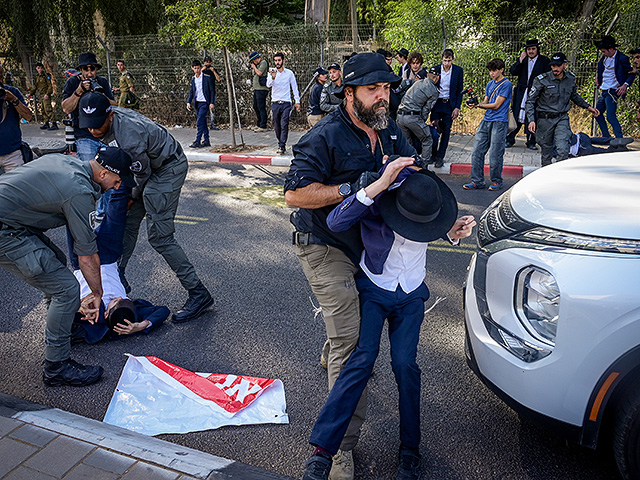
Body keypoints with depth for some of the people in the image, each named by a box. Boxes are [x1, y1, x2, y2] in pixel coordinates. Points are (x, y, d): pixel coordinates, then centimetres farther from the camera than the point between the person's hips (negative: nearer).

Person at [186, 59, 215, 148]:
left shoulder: (206, 78, -5)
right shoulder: (193, 79, 11)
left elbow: (212, 91, -4)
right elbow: (191, 92, 15)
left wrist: (211, 103, -9)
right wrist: (188, 102, 3)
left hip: (204, 102, -6)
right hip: (197, 103, 6)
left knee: (200, 122, -14)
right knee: (203, 122, 10)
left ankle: (197, 141, -13)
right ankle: (206, 141, 16)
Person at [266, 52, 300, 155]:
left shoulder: (289, 73, 4)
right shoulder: (271, 72, 4)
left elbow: (294, 87, 10)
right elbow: (268, 85, -12)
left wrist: (297, 101, 7)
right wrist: (273, 78, -32)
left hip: (286, 103, -2)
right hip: (275, 103, 2)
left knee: (284, 125, -11)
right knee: (277, 126, 8)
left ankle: (282, 147, -12)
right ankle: (280, 143, 25)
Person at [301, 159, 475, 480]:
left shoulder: (429, 203, -12)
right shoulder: (377, 200, -22)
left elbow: (441, 230, 10)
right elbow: (335, 222, -39)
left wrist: (454, 233, -15)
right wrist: (379, 185, -46)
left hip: (411, 296, 3)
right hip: (373, 289, -2)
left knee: (405, 363, -11)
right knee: (362, 359, -18)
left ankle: (410, 450, 9)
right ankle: (322, 450, -13)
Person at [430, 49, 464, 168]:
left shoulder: (458, 71, -1)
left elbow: (460, 90, 2)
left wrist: (457, 108, -4)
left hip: (449, 105, 0)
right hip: (436, 104, 0)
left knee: (446, 132, 1)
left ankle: (440, 157, 9)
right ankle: (433, 155, 12)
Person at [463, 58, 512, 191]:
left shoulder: (506, 84, -7)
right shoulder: (490, 84, 16)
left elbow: (496, 105, -11)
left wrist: (478, 105, -9)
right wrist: (475, 104, -4)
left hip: (499, 122, -7)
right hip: (486, 121, 7)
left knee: (495, 155, -3)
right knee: (477, 152, 2)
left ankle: (496, 181, 12)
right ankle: (477, 181, 9)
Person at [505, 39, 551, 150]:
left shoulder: (544, 61, 2)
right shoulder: (522, 59, 10)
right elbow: (512, 72, 0)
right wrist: (520, 61, -11)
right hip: (521, 93, 2)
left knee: (532, 118, 2)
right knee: (516, 116, 2)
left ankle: (531, 142, 10)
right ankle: (510, 140, 12)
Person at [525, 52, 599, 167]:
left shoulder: (571, 79, 3)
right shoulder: (542, 80, -10)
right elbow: (530, 100, -6)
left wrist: (588, 107, 22)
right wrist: (531, 120, -17)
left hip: (562, 118, 2)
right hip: (545, 119, -2)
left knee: (563, 150, -15)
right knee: (546, 151, 5)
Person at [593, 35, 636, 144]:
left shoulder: (622, 58, -13)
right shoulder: (605, 57, 8)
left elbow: (632, 74, -7)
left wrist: (625, 85, -19)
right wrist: (597, 77, 19)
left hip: (613, 91, -9)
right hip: (604, 91, 9)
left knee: (610, 116, -19)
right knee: (597, 113, 14)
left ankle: (620, 139, -19)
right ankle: (606, 136, 26)